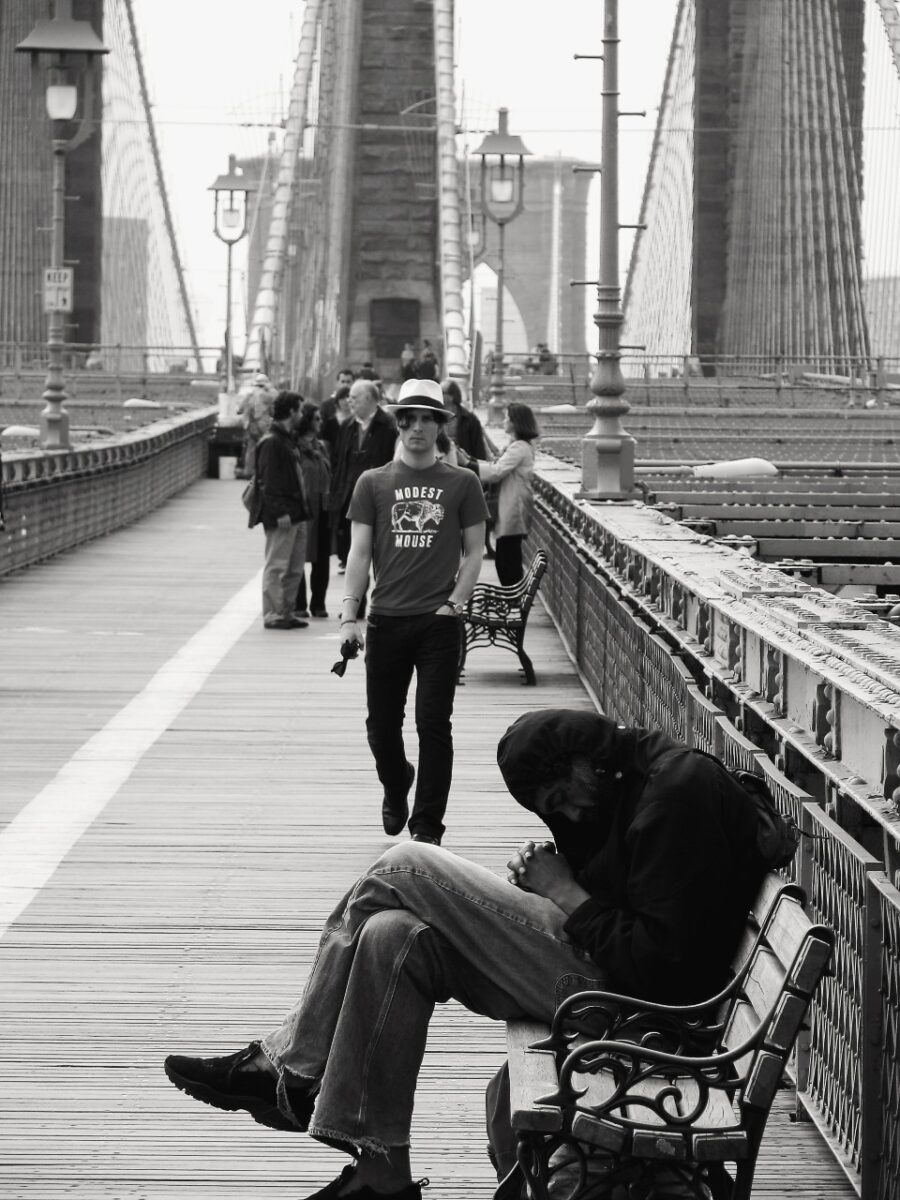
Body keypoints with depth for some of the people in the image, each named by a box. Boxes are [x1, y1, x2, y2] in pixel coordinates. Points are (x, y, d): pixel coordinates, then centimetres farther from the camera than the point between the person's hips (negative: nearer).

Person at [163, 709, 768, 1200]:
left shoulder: (679, 792, -18)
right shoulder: (630, 782, 12)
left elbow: (657, 963, -22)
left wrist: (569, 896, -13)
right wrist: (548, 880, -2)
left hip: (637, 1005, -10)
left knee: (407, 867, -7)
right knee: (393, 939, -1)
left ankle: (291, 1070, 5)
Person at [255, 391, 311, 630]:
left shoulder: (287, 440, 17)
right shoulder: (271, 443, -13)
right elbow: (268, 482, -17)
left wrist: (302, 509, 16)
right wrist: (280, 512, -21)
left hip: (296, 514, 10)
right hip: (282, 518, -10)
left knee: (295, 568, 12)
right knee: (276, 566, -4)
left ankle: (286, 612, 19)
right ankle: (272, 615, -1)